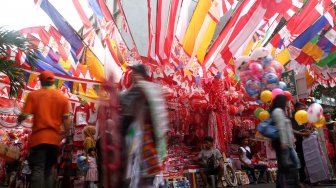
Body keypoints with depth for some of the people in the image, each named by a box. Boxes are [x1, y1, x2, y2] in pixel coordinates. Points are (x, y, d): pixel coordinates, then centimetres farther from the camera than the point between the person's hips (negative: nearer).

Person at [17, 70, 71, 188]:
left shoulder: (33, 95, -1)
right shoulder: (62, 97, 4)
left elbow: (24, 115, -7)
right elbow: (66, 118, 0)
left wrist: (18, 121, 15)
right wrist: (66, 134, 8)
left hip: (38, 137, -3)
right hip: (54, 138, 3)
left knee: (37, 169, -2)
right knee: (48, 169, 17)